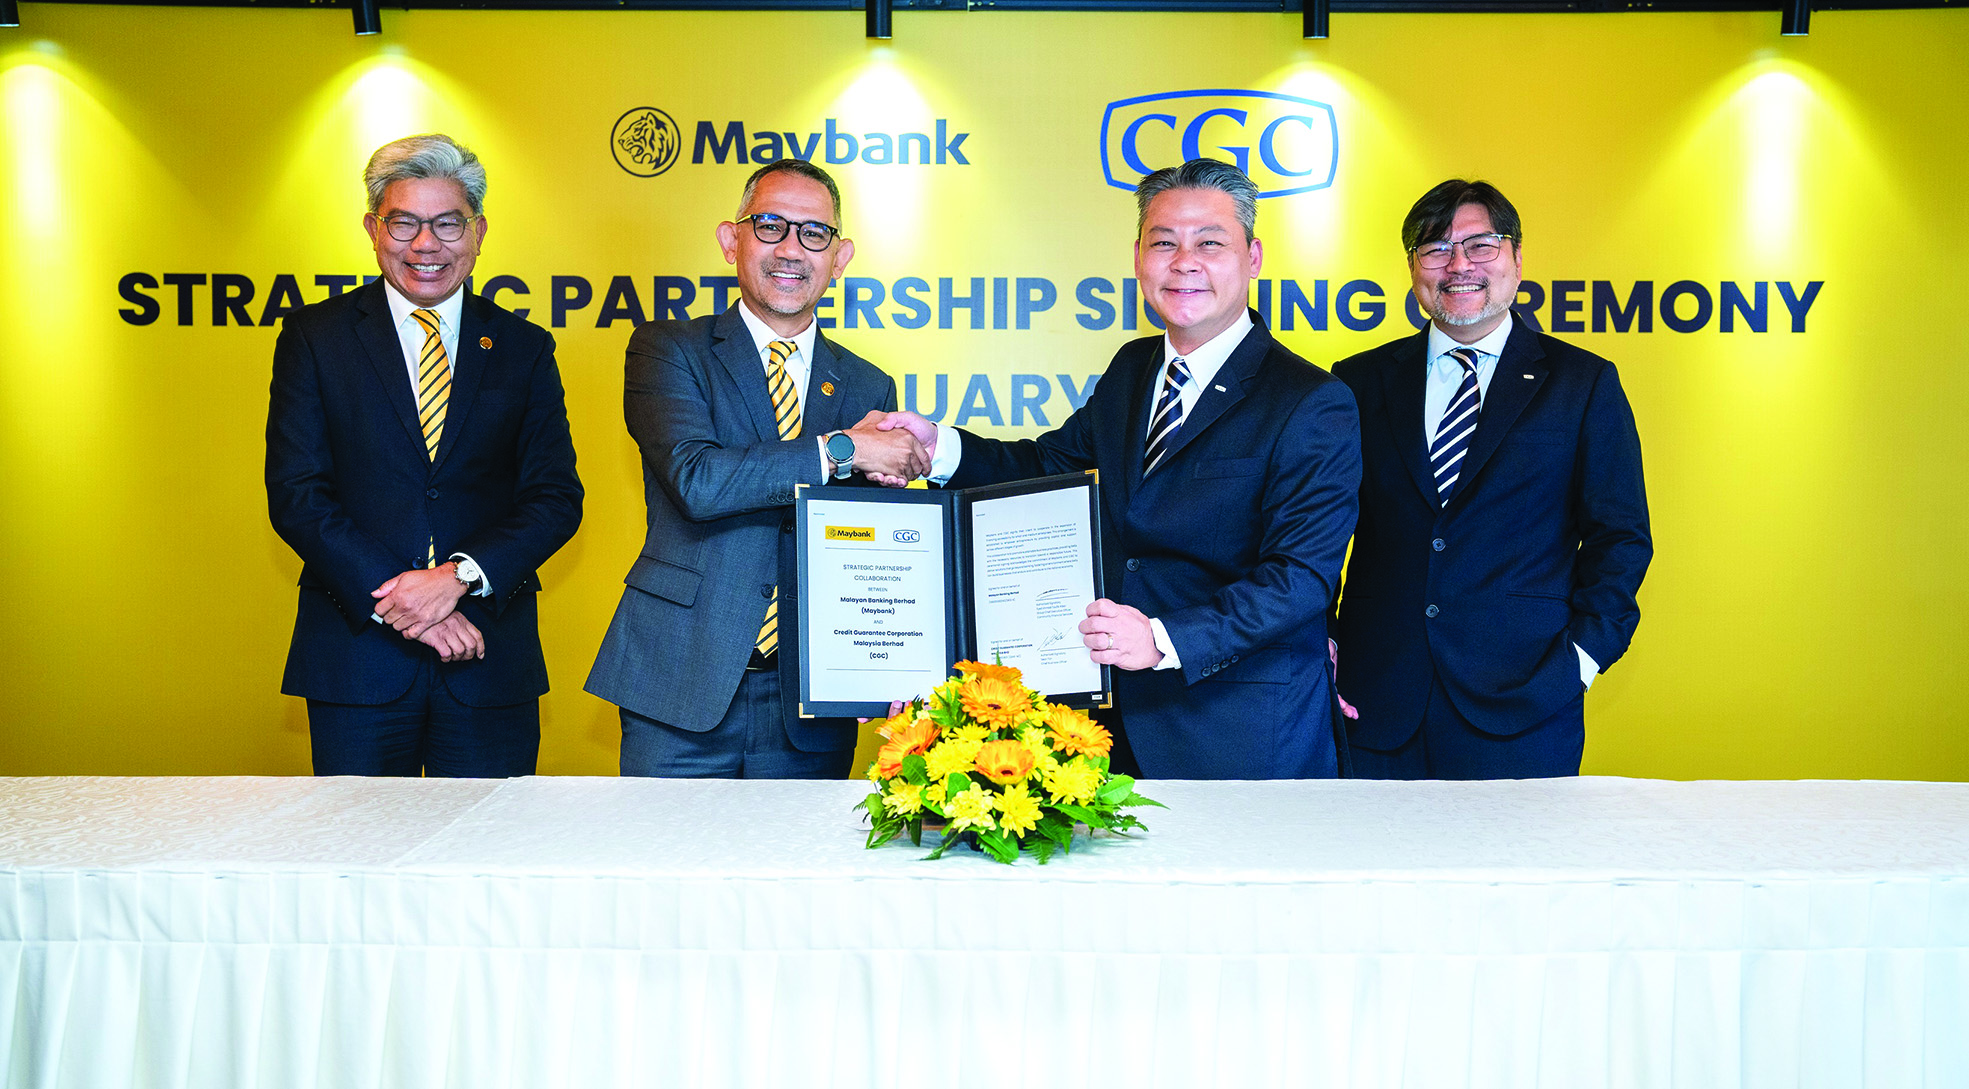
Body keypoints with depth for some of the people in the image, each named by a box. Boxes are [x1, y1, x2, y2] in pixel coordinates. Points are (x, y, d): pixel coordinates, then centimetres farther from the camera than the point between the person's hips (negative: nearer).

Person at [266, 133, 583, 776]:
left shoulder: (524, 349, 8)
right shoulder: (314, 338, 5)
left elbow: (557, 498, 1)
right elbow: (295, 496, -3)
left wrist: (460, 576, -15)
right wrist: (397, 599, -14)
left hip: (490, 658, 1)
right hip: (356, 654, -1)